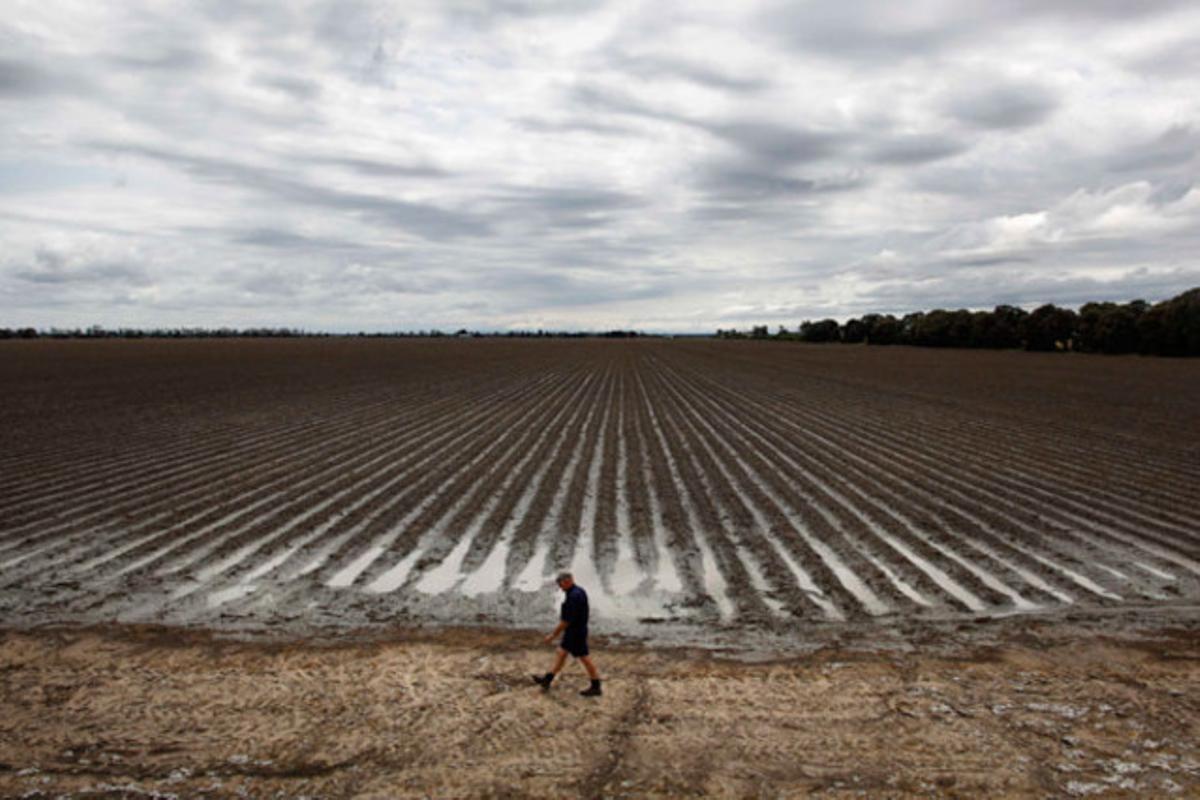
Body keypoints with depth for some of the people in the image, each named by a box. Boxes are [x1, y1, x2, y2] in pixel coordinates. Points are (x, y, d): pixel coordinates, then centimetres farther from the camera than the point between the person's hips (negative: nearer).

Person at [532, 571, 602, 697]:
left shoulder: (573, 597, -26)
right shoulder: (579, 591, 5)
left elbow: (566, 621, -25)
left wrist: (553, 636, -18)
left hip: (575, 633, -10)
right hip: (575, 631, 10)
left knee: (584, 658, 1)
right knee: (561, 653, 15)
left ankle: (596, 688, 13)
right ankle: (547, 680, 25)